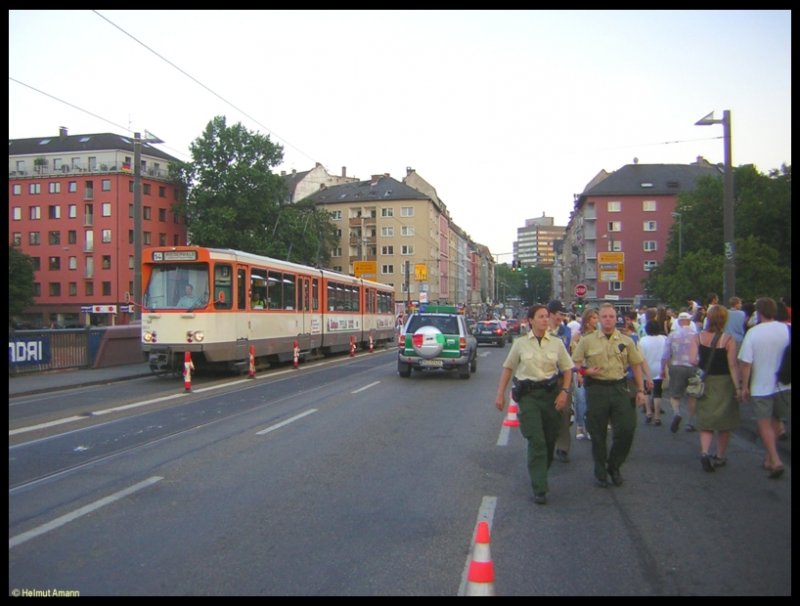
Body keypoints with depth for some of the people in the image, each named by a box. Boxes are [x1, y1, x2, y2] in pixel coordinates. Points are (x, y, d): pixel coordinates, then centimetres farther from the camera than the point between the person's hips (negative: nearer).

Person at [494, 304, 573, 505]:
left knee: (549, 440, 9)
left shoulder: (557, 343, 5)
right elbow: (508, 368, 8)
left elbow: (567, 369, 10)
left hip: (551, 393, 3)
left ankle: (538, 475, 34)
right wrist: (500, 394, 5)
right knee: (536, 441, -11)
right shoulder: (520, 343, 2)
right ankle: (539, 489, -8)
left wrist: (564, 392, -4)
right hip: (528, 394, -2)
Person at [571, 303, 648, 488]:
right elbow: (574, 363, 6)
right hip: (596, 388, -2)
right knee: (598, 433, 5)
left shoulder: (626, 341, 8)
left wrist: (640, 390, 8)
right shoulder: (587, 341, 3)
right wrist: (585, 371, -14)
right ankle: (600, 472, 20)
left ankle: (614, 466, 19)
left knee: (627, 429, -4)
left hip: (619, 387, 2)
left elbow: (636, 365, 12)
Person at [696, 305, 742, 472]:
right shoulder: (728, 340, -13)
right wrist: (738, 387, -9)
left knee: (705, 421, 9)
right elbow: (733, 366, -14)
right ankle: (720, 457, 23)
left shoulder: (699, 337, -5)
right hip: (724, 383, -2)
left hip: (704, 383, 2)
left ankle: (704, 452, -12)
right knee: (724, 422, 14)